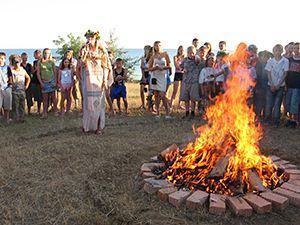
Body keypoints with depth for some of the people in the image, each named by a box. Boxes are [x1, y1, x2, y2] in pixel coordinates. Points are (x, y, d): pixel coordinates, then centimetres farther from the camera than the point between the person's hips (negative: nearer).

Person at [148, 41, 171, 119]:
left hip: (162, 76, -3)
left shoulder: (165, 54, 3)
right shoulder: (153, 57, 7)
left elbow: (169, 66, 4)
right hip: (154, 76, 3)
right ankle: (157, 113, 11)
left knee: (162, 95, -12)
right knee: (156, 95, 4)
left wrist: (163, 68, -14)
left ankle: (167, 113, -3)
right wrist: (154, 68, -11)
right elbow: (149, 68, 9)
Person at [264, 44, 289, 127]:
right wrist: (272, 85, -10)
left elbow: (285, 74, -5)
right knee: (269, 103, 0)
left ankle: (276, 120, 9)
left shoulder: (285, 61, -5)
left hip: (280, 86, -1)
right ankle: (268, 119, 13)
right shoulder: (270, 61, 0)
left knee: (277, 103, 1)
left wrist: (278, 85, -10)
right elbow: (269, 74, 0)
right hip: (271, 85, 1)